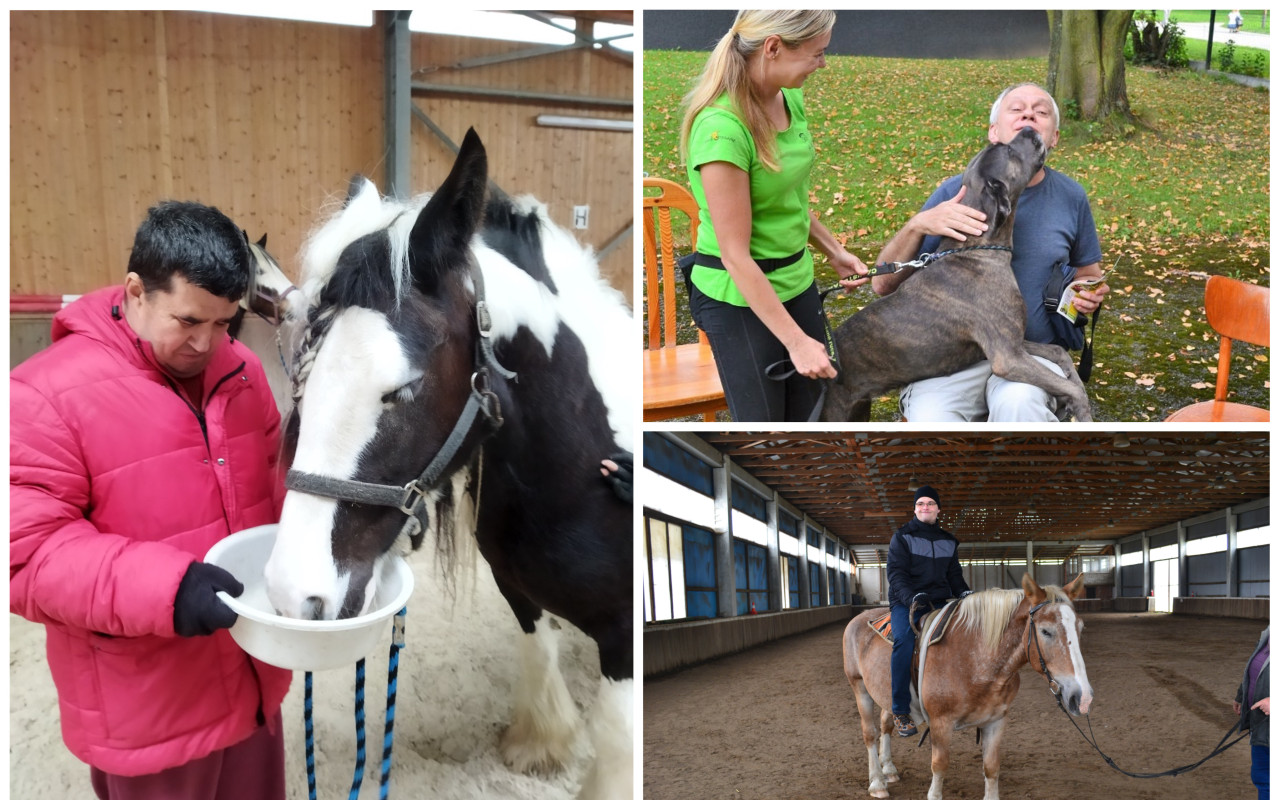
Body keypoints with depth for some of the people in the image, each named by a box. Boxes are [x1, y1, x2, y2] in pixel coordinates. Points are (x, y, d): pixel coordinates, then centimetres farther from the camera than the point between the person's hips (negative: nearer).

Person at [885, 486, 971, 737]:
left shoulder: (948, 541, 18)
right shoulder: (902, 537, 4)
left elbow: (954, 574, 22)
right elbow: (896, 573, -6)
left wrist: (964, 592, -1)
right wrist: (910, 597, -24)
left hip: (938, 601, 4)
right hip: (905, 602, -4)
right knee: (904, 641, -32)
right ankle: (901, 711, -27)